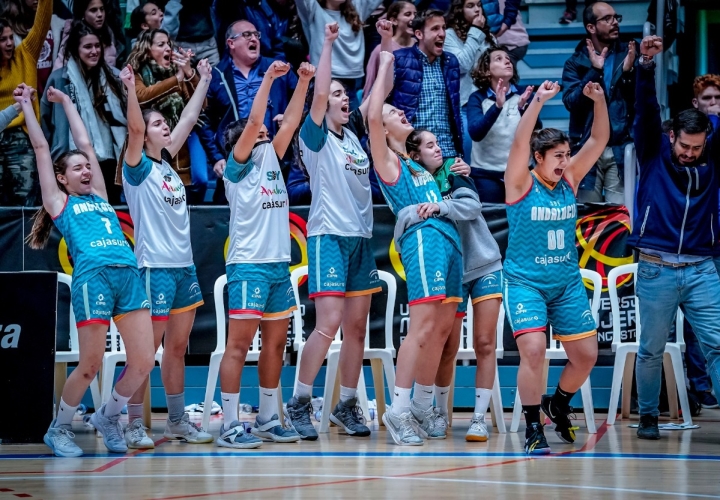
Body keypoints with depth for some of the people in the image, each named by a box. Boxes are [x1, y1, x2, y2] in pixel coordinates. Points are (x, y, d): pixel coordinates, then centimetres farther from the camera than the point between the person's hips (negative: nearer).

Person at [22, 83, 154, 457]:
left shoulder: (99, 197, 26)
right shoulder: (59, 202, 14)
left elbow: (85, 143, 32)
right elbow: (41, 148, 16)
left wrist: (66, 102, 41)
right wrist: (26, 105, 24)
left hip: (129, 275, 6)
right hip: (92, 276, -5)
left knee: (143, 363, -1)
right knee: (90, 366, -4)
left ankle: (107, 417, 23)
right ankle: (59, 429, 17)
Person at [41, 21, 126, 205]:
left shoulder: (113, 76, 8)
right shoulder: (60, 79, -2)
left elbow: (125, 115, 13)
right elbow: (46, 119, 4)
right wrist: (56, 155, 3)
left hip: (110, 159, 3)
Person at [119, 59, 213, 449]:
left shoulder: (168, 164, 14)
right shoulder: (138, 168, -5)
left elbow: (189, 119, 21)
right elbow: (135, 129, -23)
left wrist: (204, 81, 24)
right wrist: (131, 90, -34)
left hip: (184, 265, 8)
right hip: (154, 267, -8)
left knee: (177, 346, 12)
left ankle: (177, 420, 19)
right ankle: (134, 426, -2)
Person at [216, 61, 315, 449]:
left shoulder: (271, 160, 15)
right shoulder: (238, 166, -2)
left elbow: (290, 122, 11)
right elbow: (254, 121, -13)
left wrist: (304, 82, 5)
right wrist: (268, 78, -11)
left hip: (279, 264, 7)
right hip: (248, 264, -7)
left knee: (275, 342, 9)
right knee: (239, 343, -8)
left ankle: (267, 420, 17)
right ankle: (229, 426, -8)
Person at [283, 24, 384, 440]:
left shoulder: (353, 134, 14)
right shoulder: (316, 136, -4)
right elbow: (318, 93, -18)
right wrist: (329, 43, -17)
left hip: (362, 237, 7)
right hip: (329, 236, -7)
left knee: (357, 327, 7)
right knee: (329, 324, -15)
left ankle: (347, 406, 15)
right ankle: (299, 403, -6)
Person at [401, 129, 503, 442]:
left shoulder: (453, 173, -2)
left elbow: (472, 206, -19)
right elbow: (400, 235, -14)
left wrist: (439, 207, -34)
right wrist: (415, 212, -33)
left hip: (485, 267, 1)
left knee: (484, 344, -5)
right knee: (448, 349, 1)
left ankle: (479, 418, -1)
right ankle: (441, 413, 20)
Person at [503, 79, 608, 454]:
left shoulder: (569, 180, 3)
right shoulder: (521, 184, -10)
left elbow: (599, 140, -1)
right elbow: (520, 143, -26)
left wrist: (599, 100, -15)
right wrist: (538, 101, -35)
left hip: (567, 283, 5)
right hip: (525, 282, -5)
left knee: (586, 355, 6)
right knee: (533, 350, -21)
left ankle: (558, 404, 33)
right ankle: (533, 428, -6)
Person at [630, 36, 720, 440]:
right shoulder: (654, 153, 1)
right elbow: (647, 111, -11)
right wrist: (647, 67, -26)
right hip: (657, 268, -1)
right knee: (652, 349, 7)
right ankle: (649, 416, 21)